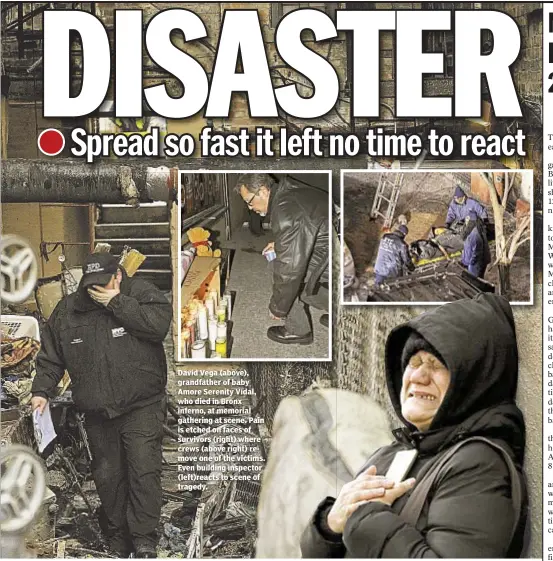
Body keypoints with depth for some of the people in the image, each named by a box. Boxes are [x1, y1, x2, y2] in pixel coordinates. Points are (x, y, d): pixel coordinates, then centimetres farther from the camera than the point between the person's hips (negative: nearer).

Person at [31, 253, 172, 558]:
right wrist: (42, 390, -2)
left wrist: (117, 302, -22)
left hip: (141, 407, -4)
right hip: (97, 413, 4)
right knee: (107, 476, 10)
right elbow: (50, 357, 11)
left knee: (144, 470, -11)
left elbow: (160, 323, -26)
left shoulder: (142, 293, -6)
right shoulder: (67, 310, 5)